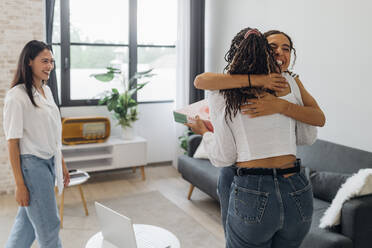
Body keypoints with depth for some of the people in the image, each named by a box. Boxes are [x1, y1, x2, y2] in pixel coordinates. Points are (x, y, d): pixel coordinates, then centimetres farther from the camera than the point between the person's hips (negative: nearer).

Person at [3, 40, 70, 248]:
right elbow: (13, 143, -15)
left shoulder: (46, 91, 9)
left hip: (49, 163, 8)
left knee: (28, 220, 20)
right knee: (48, 226, 3)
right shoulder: (17, 96, -15)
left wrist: (62, 163, 18)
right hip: (31, 165, -8)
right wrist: (20, 184, -16)